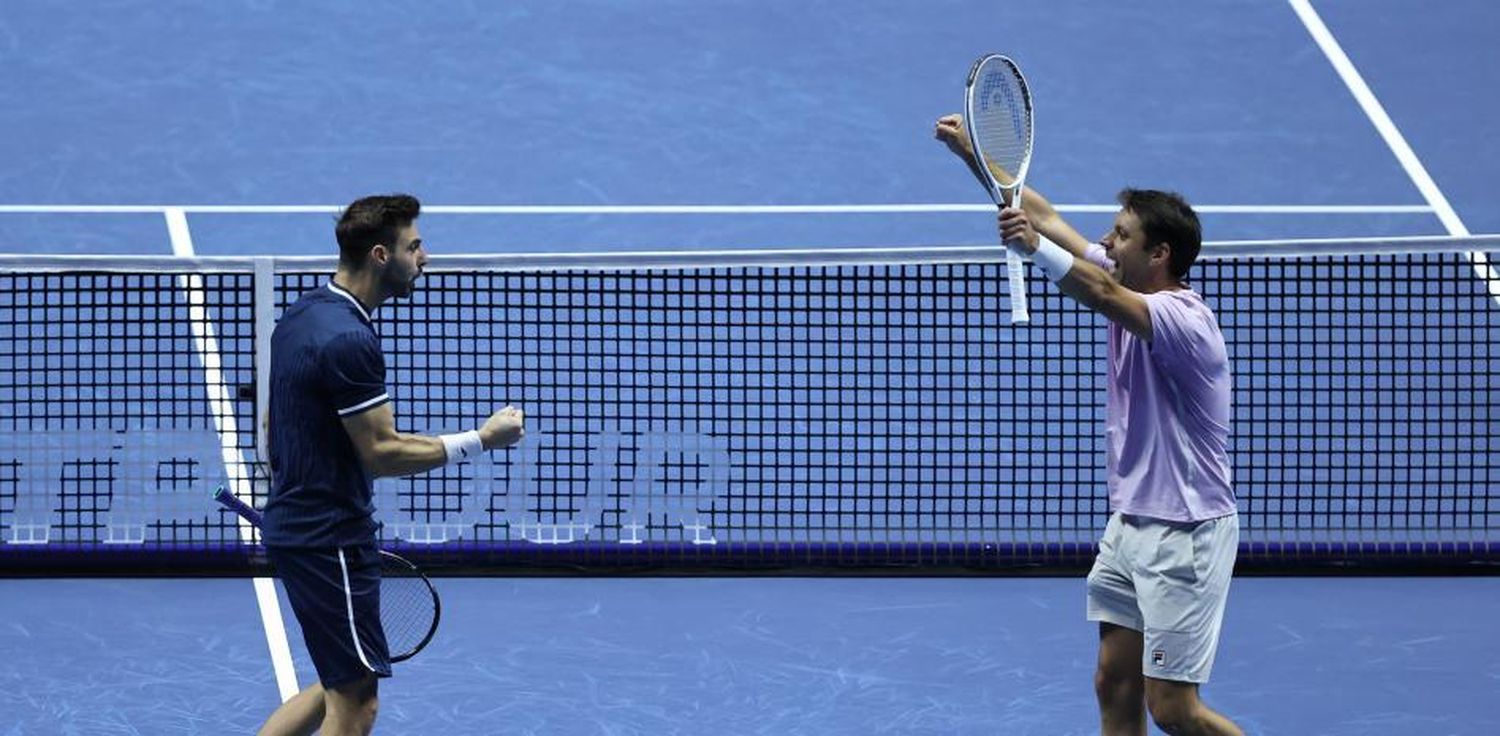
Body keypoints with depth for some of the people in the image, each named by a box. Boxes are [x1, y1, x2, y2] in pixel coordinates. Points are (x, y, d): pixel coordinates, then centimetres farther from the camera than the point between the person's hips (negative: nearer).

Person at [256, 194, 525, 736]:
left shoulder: (300, 317, 10)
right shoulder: (350, 339, -21)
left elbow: (276, 431, 19)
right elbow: (382, 454, -19)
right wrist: (480, 440, -14)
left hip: (292, 527, 10)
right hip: (332, 542, -10)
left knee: (341, 686, 19)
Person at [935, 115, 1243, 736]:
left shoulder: (1184, 320, -22)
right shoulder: (1134, 293, 4)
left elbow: (1104, 294, -42)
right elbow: (1047, 217, 9)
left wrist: (1035, 248, -55)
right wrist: (973, 151, 7)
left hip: (1184, 535, -9)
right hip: (1129, 523, 9)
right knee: (1115, 686, 9)